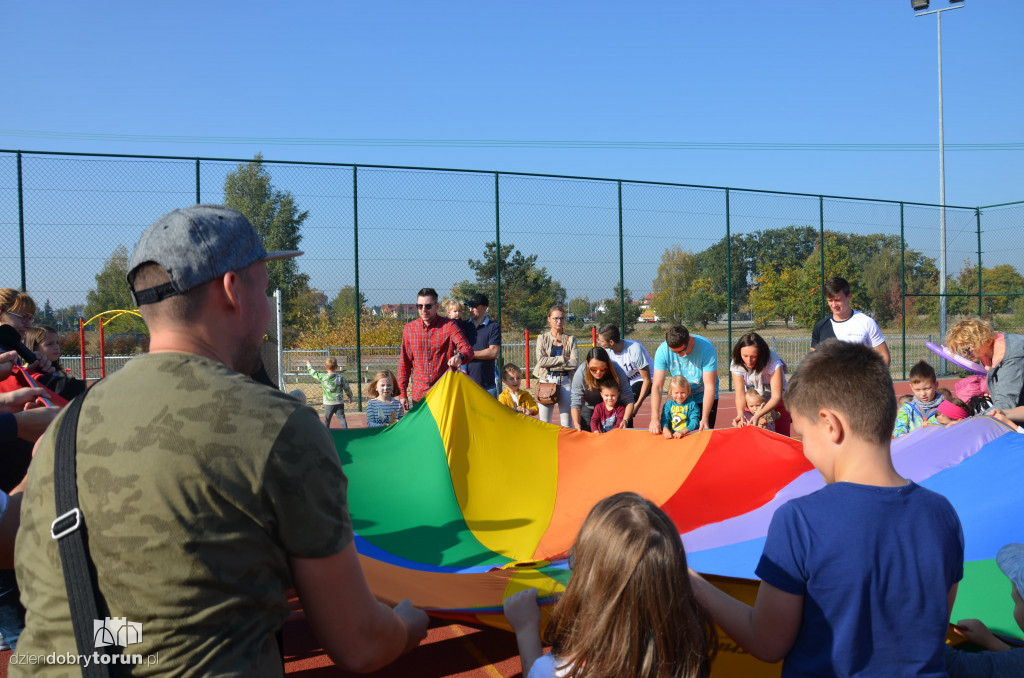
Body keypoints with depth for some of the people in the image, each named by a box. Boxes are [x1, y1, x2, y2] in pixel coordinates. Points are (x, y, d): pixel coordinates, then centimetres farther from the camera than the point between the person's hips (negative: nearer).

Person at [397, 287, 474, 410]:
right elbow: (404, 363, 13)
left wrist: (460, 357, -37)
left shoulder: (449, 325, 0)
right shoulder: (409, 329, 9)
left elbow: (467, 348, -12)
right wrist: (402, 393, 7)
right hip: (418, 395, 2)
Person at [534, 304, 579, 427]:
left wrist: (551, 362, -7)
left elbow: (575, 363, -5)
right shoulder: (542, 338, 7)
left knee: (567, 423, 0)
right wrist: (562, 359, -7)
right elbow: (541, 360, -8)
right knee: (544, 422, 1)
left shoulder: (571, 339, 8)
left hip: (565, 381, 1)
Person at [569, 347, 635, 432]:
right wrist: (576, 424, -42)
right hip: (589, 407, 0)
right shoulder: (580, 373, -33)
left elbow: (628, 399, -31)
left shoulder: (616, 371, -34)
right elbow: (576, 403, -27)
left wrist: (625, 420, -45)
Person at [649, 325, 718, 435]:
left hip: (705, 397, -2)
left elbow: (709, 386, -26)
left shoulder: (707, 348, -27)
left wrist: (705, 418, -34)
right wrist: (654, 418, -34)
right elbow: (657, 385, -23)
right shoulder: (662, 351, -22)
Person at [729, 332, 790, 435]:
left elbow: (776, 397, -30)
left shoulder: (773, 363, -30)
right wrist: (740, 414, -43)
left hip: (777, 403, -2)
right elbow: (740, 395, -22)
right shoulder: (736, 365, -21)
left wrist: (758, 415, -44)